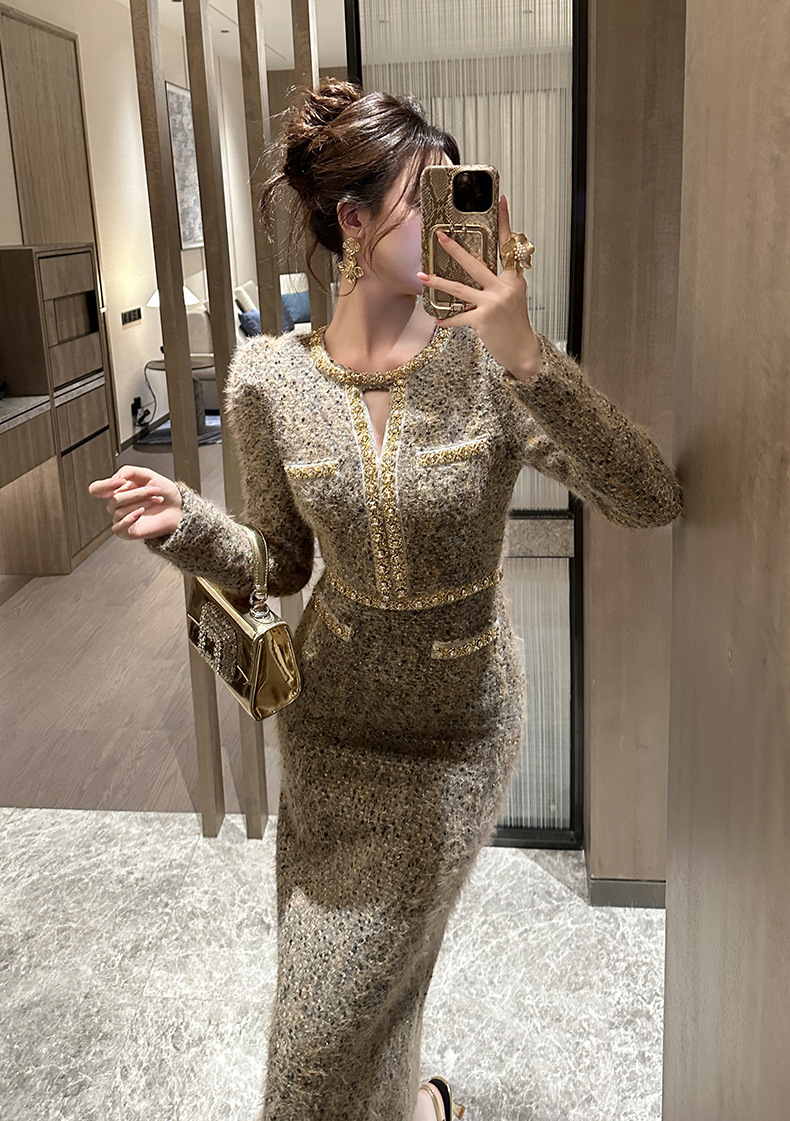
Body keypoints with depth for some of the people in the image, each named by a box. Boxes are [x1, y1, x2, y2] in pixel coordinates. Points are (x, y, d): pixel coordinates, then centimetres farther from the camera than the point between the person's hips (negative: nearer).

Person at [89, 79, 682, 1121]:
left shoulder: (486, 361, -18)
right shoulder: (268, 377, -10)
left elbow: (652, 499, -26)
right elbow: (282, 564, 0)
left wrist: (529, 358, -36)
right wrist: (185, 523, -18)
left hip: (455, 732, -3)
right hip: (325, 720, 3)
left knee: (333, 1023, 10)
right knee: (332, 983, 24)